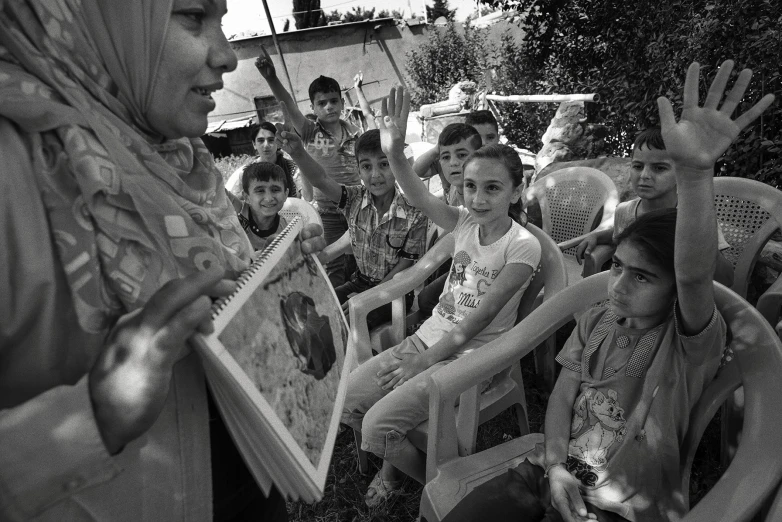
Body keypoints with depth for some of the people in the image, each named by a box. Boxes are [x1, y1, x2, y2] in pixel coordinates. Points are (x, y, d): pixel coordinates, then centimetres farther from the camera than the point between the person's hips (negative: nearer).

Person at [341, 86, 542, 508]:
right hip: (431, 337, 6)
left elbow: (478, 320, -20)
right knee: (345, 399, -2)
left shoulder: (523, 246, -15)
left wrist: (423, 362, -20)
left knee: (378, 426, -16)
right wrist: (394, 152, -37)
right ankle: (393, 462, 26)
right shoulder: (465, 222, 0)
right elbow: (417, 197, -18)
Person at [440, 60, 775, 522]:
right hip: (556, 476, 5)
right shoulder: (596, 321, 3)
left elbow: (694, 275, -35)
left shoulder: (689, 343, -14)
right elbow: (563, 396, 4)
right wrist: (556, 465, -11)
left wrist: (695, 172, -50)